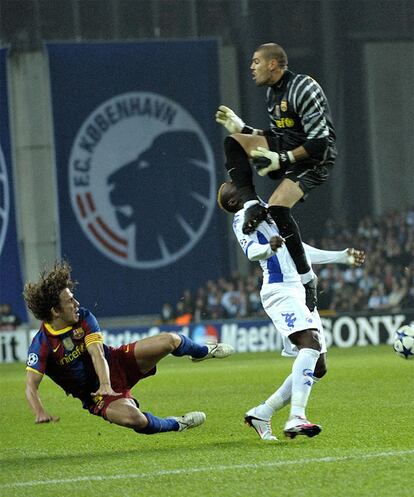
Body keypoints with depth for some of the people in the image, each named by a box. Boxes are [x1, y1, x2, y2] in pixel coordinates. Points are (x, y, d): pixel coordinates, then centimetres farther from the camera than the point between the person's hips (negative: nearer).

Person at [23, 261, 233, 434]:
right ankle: (175, 424, -2)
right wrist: (40, 413, -51)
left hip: (116, 363, 4)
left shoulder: (84, 318, -13)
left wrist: (105, 384, -43)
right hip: (96, 395, -4)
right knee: (132, 418, -36)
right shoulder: (42, 345, -25)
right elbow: (31, 386, -31)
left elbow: (97, 353, -26)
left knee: (170, 340, -10)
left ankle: (204, 351, 28)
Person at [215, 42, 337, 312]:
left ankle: (307, 277, -19)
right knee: (234, 142, -10)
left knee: (278, 206, -29)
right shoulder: (273, 92, 12)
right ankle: (253, 206, -13)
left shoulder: (303, 89, -18)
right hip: (286, 147, 9)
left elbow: (319, 141, -22)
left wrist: (283, 159, -24)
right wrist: (241, 127, 10)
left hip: (314, 159, -9)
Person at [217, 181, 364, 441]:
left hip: (299, 290, 9)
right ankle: (296, 417, -41)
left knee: (318, 368, 5)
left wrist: (343, 256, 35)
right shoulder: (243, 217, 2)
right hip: (280, 290, -9)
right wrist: (268, 248, -39)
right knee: (311, 343, -30)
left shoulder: (267, 213, 29)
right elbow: (251, 250, -17)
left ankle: (262, 413, 9)